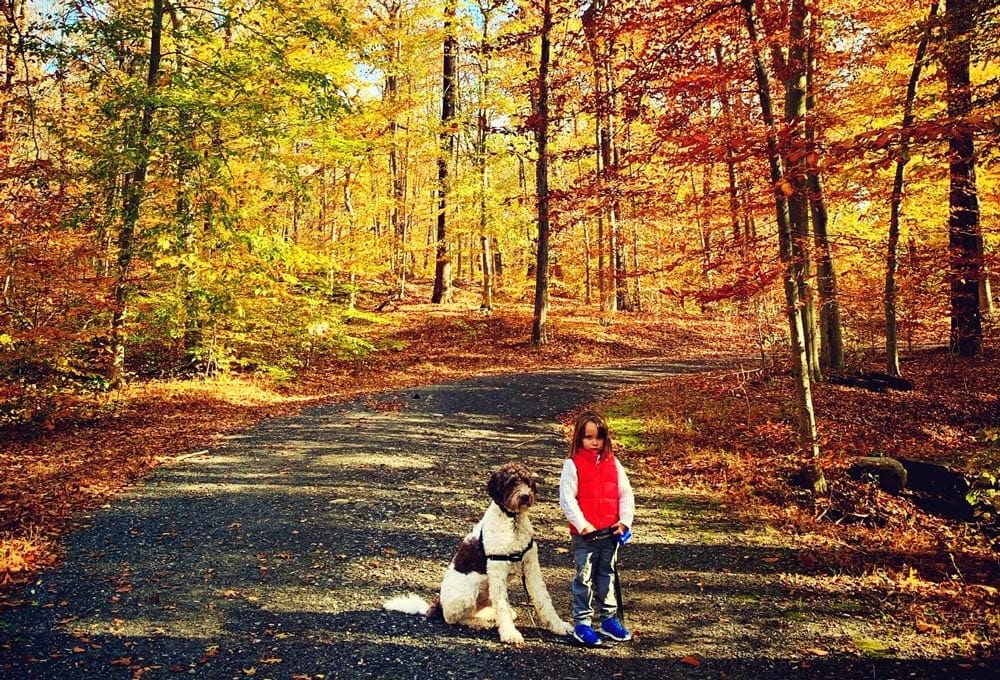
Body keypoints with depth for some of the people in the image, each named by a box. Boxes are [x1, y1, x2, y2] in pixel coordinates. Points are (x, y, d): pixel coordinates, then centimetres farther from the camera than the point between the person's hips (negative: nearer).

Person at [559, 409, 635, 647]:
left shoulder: (613, 463, 6)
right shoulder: (573, 465, -7)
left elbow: (626, 493, 7)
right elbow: (566, 498, -12)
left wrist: (625, 521, -4)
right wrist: (582, 525, -17)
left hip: (611, 533, 4)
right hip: (585, 534, -4)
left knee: (607, 576, 15)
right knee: (584, 578, 4)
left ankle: (608, 619, 28)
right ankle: (582, 623, 15)